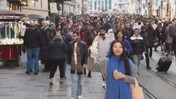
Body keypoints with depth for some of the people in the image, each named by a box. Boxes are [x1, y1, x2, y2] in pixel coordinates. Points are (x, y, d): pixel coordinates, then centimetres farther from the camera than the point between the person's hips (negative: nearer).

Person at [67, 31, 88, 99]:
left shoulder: (83, 44, -5)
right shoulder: (70, 44, 1)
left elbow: (86, 54, -3)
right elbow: (68, 54, 9)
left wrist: (85, 63, -11)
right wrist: (69, 62, 2)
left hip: (80, 65, 0)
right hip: (73, 65, 1)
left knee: (79, 81, 13)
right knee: (74, 81, -4)